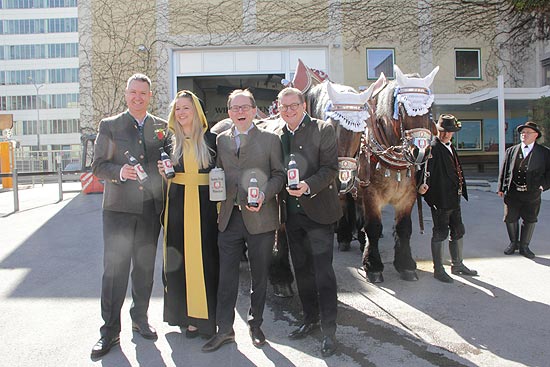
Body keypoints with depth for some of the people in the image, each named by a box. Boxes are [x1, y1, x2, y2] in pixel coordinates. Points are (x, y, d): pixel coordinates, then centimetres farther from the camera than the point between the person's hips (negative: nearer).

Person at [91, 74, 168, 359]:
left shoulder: (162, 127, 9)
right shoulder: (109, 126, 4)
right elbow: (98, 165, 0)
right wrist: (120, 172, -18)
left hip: (151, 208, 2)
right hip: (118, 207, -2)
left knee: (145, 268, 12)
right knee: (114, 269, -1)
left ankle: (140, 319, 31)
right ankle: (110, 331, 12)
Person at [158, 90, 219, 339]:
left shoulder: (210, 139, 3)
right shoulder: (169, 141, 9)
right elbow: (162, 173, 17)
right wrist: (162, 173, -6)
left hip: (204, 205, -2)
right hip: (177, 206, 2)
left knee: (204, 258, 1)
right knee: (179, 260, 4)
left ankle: (205, 316, 13)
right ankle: (185, 315, 16)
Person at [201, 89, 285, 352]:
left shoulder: (270, 139, 2)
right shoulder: (221, 140, 12)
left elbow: (279, 173, 0)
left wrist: (264, 195, -16)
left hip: (260, 218, -2)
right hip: (229, 217, 2)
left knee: (259, 275, 10)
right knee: (226, 275, 6)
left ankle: (255, 325, 29)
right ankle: (224, 329, 20)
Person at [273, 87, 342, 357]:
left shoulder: (323, 130, -5)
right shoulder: (276, 134, 10)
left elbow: (331, 167, -12)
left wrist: (308, 186, -27)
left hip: (318, 210, -5)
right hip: (291, 212, 6)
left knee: (323, 271, -3)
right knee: (301, 270, 15)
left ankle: (329, 331, 9)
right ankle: (310, 320, 32)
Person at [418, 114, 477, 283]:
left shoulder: (450, 147, 16)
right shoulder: (432, 147, -12)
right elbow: (426, 167, -28)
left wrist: (460, 189, 19)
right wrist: (424, 184, -45)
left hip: (454, 199, 9)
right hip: (440, 199, -9)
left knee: (458, 231, 17)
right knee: (440, 233, 0)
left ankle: (457, 264, 33)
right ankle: (438, 270, 13)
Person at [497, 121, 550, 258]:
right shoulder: (511, 151, 7)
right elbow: (504, 170, 7)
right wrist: (501, 188, 4)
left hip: (532, 194, -1)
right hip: (512, 193, 1)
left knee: (529, 220, 9)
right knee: (510, 219, 8)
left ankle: (524, 246, 23)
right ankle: (513, 243, 28)